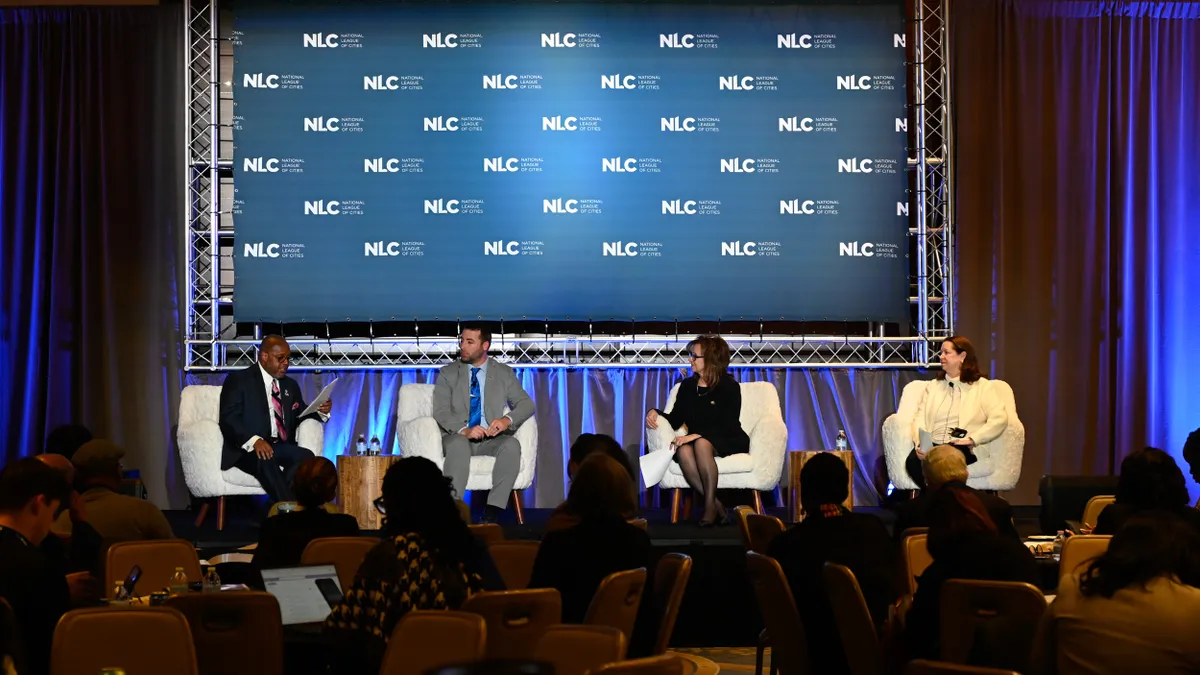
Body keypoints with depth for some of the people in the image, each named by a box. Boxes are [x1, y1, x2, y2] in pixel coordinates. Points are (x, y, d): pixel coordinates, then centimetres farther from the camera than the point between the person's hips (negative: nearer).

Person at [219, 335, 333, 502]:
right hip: (247, 449, -5)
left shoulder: (290, 385, 23)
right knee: (265, 459, -39)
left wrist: (320, 411, -1)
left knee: (306, 456, -28)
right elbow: (228, 419, -8)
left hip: (282, 449, 5)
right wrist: (254, 441, -26)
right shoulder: (239, 380, 4)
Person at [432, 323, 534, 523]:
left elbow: (526, 404, 4)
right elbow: (441, 412, -3)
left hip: (491, 439, 1)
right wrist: (464, 430, -24)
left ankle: (493, 512, -38)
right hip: (458, 437, -1)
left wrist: (507, 420, -19)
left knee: (512, 444, -32)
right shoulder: (447, 374, 9)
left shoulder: (504, 373, 12)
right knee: (459, 444, -38)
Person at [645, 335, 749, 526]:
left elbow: (728, 426, -15)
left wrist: (697, 435, -27)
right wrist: (656, 413, -9)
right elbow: (675, 420, 12)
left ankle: (710, 506, -33)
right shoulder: (687, 386, 10)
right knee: (683, 450, -34)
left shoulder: (729, 387, -5)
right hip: (696, 440, 4)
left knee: (701, 444, -39)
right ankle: (716, 505, -33)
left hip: (728, 442, -4)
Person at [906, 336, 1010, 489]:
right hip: (932, 446, 4)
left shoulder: (982, 386, 10)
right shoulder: (933, 386, 23)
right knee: (913, 460, -32)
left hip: (963, 448, -4)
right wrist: (920, 444, -11)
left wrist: (973, 440, -18)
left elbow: (1000, 419, -5)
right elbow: (920, 418, 11)